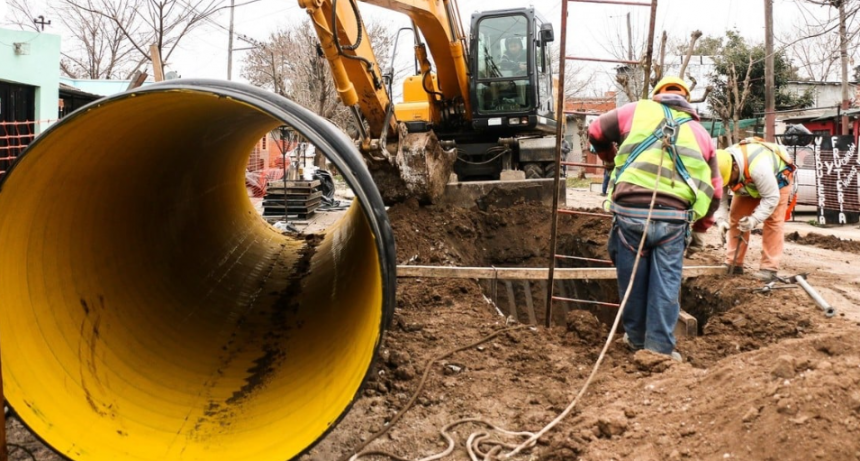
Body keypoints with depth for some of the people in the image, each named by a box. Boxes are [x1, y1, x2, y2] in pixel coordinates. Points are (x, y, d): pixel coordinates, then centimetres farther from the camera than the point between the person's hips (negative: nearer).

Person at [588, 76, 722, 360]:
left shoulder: (639, 110, 15)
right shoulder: (700, 132, 22)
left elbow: (596, 131, 21)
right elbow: (714, 189, 22)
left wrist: (609, 158, 40)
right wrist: (700, 227, 34)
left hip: (630, 209, -1)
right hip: (673, 216, 1)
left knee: (632, 278, 13)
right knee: (666, 281, 8)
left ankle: (636, 338, 28)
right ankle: (661, 347, 11)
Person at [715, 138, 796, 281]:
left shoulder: (758, 166, -46)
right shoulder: (723, 167, -29)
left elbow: (771, 197, -36)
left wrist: (754, 219, -44)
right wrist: (720, 219, -37)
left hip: (777, 179, -5)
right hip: (748, 184, 5)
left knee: (773, 221, -12)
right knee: (736, 218, -2)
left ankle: (769, 268, -10)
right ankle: (733, 263, 4)